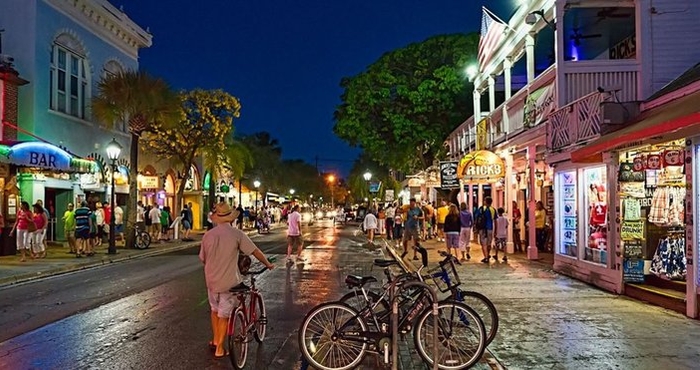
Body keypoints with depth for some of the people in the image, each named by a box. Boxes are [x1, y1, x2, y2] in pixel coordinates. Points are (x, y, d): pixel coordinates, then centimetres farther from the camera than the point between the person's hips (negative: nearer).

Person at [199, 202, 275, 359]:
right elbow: (255, 251, -10)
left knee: (215, 310, 24)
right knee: (224, 315, 8)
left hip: (211, 280, 3)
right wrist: (268, 264, 6)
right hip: (228, 281, -3)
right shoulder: (237, 234, -15)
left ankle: (215, 340, 35)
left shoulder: (208, 235, -5)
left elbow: (203, 259, 6)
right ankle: (220, 349, 16)